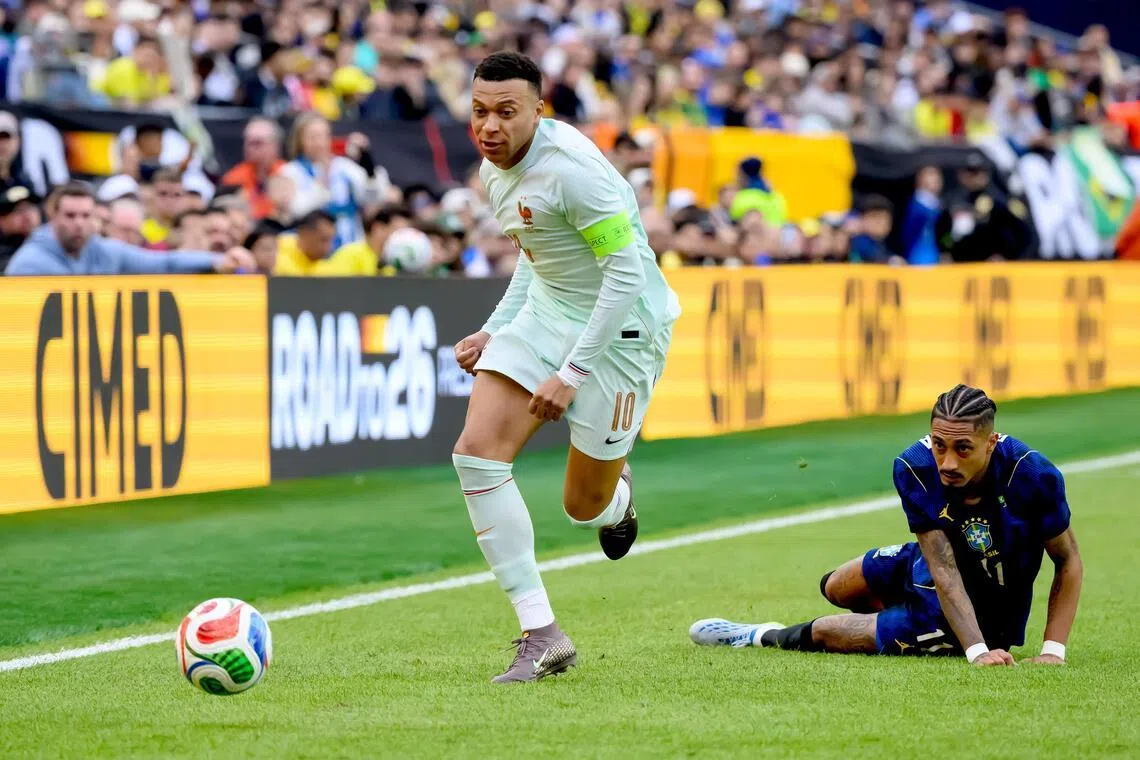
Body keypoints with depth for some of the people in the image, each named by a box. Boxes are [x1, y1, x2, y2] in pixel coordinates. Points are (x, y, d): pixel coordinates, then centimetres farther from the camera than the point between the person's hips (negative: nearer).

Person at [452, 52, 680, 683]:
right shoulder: (496, 169, 2)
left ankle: (616, 500, 42)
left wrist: (571, 375, -24)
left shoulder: (572, 168, -25)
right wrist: (495, 332, 13)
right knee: (477, 452, -13)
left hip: (619, 328, -8)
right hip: (546, 313, 8)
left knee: (585, 507, 0)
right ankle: (541, 634, -9)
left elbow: (627, 273, -24)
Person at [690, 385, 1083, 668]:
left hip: (988, 614, -3)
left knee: (826, 632, 1)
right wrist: (976, 650, -43)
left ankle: (762, 638, 36)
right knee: (836, 587, 28)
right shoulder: (915, 468, -30)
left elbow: (1068, 561, -20)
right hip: (929, 563, 3)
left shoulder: (1034, 476, -37)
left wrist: (1053, 650, -27)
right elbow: (943, 570, -30)